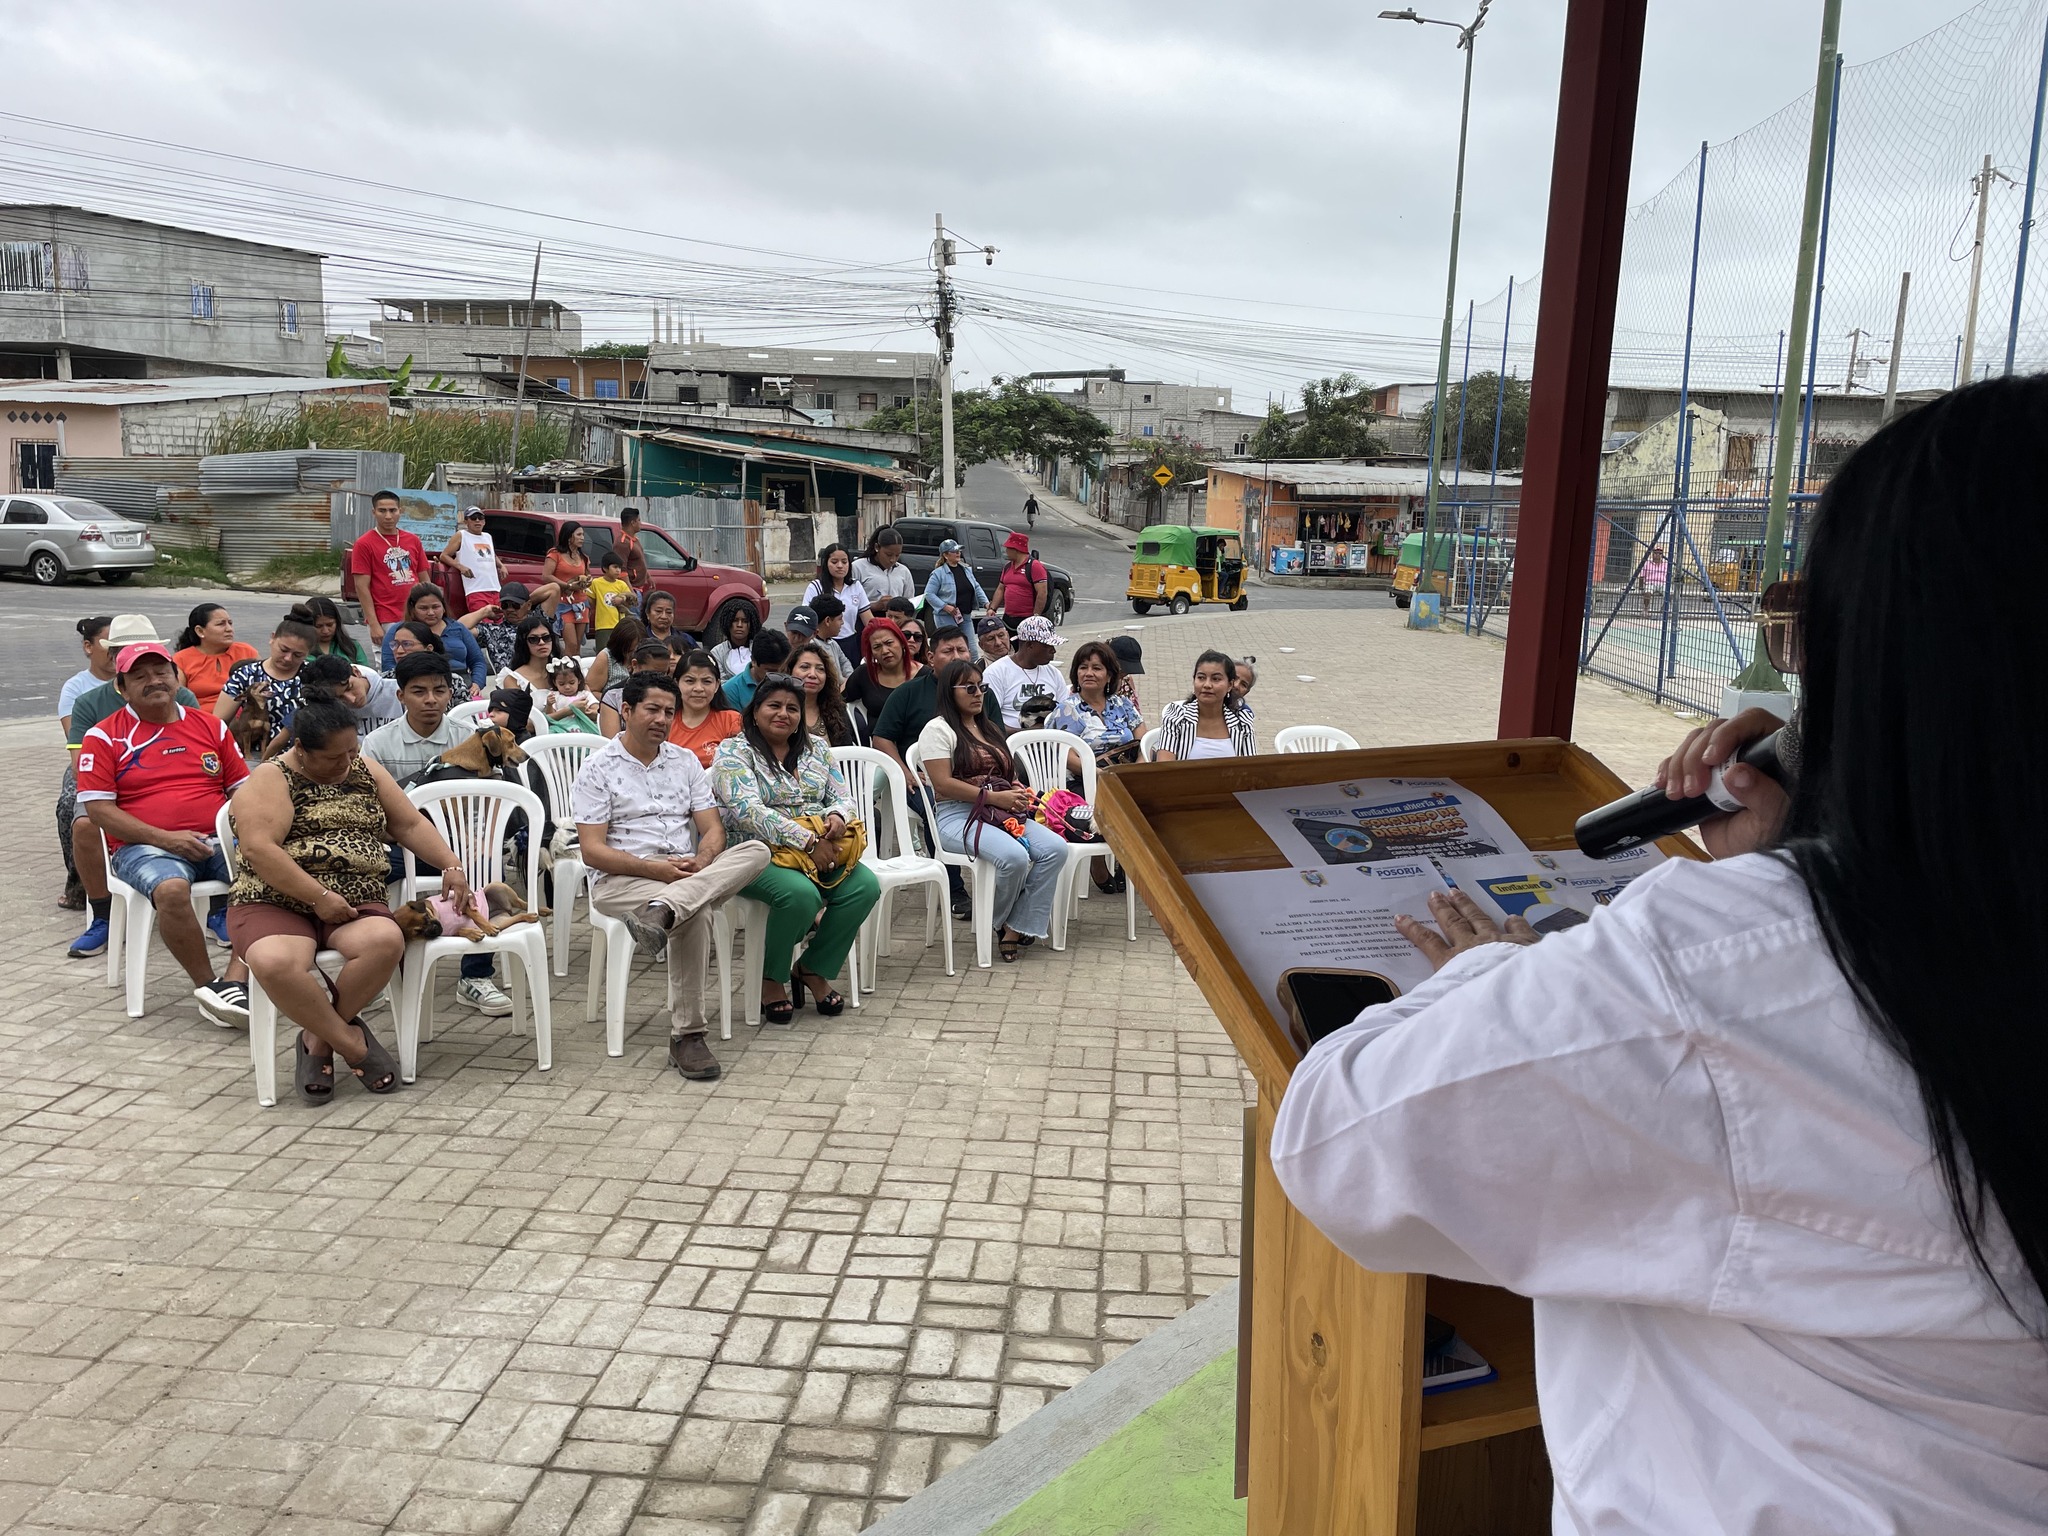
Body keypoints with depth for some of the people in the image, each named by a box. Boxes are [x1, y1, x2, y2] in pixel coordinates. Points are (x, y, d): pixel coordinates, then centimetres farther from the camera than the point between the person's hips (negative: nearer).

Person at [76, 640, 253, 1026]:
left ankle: (235, 980, -29)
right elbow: (98, 808, -2)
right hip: (145, 846, -3)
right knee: (172, 889, -37)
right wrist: (165, 838, -14)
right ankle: (207, 986, -19)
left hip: (218, 841, 3)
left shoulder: (210, 726, 16)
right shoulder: (104, 737, 6)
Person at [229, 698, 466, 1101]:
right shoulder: (271, 779, -3)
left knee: (386, 941, -31)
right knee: (276, 963, -37)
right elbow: (258, 849, -16)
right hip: (274, 904, -3)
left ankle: (318, 1040, -11)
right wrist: (320, 896, -20)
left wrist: (451, 866, 1)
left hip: (355, 904, 4)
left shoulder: (365, 768, 14)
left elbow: (410, 825, 16)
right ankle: (352, 1044, -16)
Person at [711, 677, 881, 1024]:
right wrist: (807, 841, -23)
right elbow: (748, 811, -17)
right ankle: (770, 978, -7)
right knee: (801, 894, -35)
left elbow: (843, 796, 15)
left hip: (821, 849, 6)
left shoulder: (815, 748, 16)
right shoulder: (733, 751, -3)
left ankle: (813, 969, -2)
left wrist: (837, 816, -12)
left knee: (865, 885, -21)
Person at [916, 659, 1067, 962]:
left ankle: (1016, 927, -14)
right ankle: (998, 923, -3)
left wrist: (1018, 792, 2)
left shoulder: (990, 729, 23)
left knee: (1056, 847, -19)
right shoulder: (939, 729, -2)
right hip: (957, 815, -7)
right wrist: (994, 797, -17)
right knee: (1015, 856, -33)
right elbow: (942, 784, -13)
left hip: (1002, 812, 7)